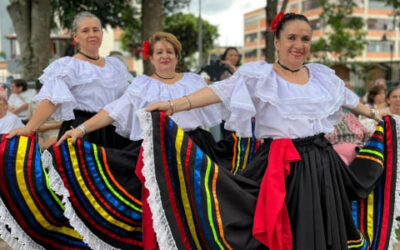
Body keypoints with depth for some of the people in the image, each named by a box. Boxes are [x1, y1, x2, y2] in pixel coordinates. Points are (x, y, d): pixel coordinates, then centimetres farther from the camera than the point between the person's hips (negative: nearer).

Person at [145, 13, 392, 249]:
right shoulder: (260, 75, -7)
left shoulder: (322, 75, 10)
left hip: (323, 163, 5)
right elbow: (221, 91, -19)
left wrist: (373, 113, 40)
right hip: (283, 167, -5)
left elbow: (348, 98, 27)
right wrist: (173, 105, -31)